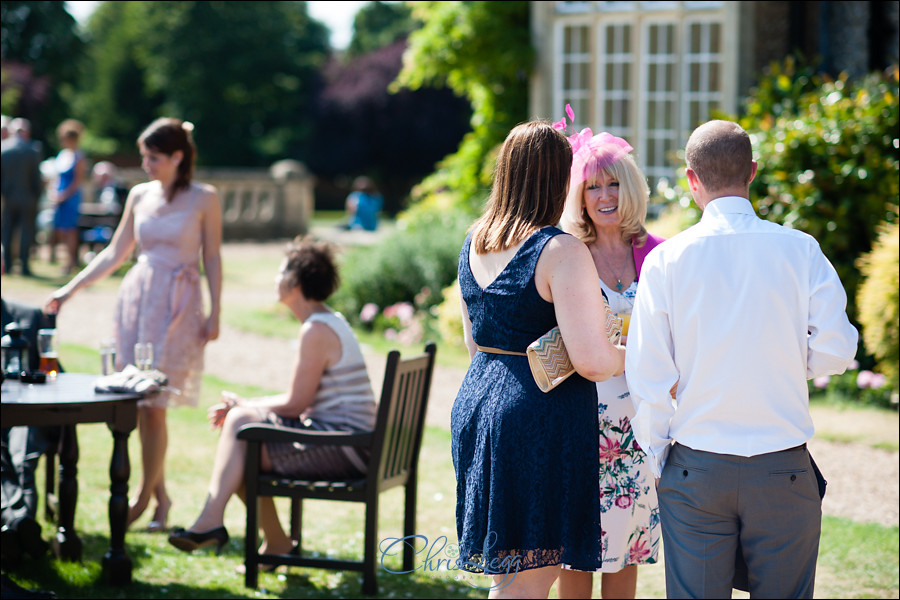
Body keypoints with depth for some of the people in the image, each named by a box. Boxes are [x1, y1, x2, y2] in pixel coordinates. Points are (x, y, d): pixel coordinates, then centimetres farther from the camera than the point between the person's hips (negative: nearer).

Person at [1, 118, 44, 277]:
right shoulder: (32, 152, -10)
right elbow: (37, 178, -7)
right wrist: (37, 196, 5)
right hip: (28, 199, -2)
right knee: (26, 232, 3)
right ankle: (24, 265, -1)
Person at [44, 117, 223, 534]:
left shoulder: (204, 199, -2)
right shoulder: (140, 196, 9)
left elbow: (212, 259, 1)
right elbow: (115, 254, 14)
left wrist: (215, 314, -4)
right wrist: (70, 289, 10)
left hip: (178, 304, -4)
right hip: (136, 296, 5)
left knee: (153, 403, -8)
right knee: (139, 402, 2)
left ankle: (144, 495, 3)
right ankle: (160, 494, 13)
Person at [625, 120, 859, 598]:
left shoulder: (664, 259, -5)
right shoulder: (800, 250, -4)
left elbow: (647, 374, -5)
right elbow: (835, 352, -5)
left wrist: (656, 459, 8)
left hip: (695, 469, 0)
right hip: (782, 469, 0)